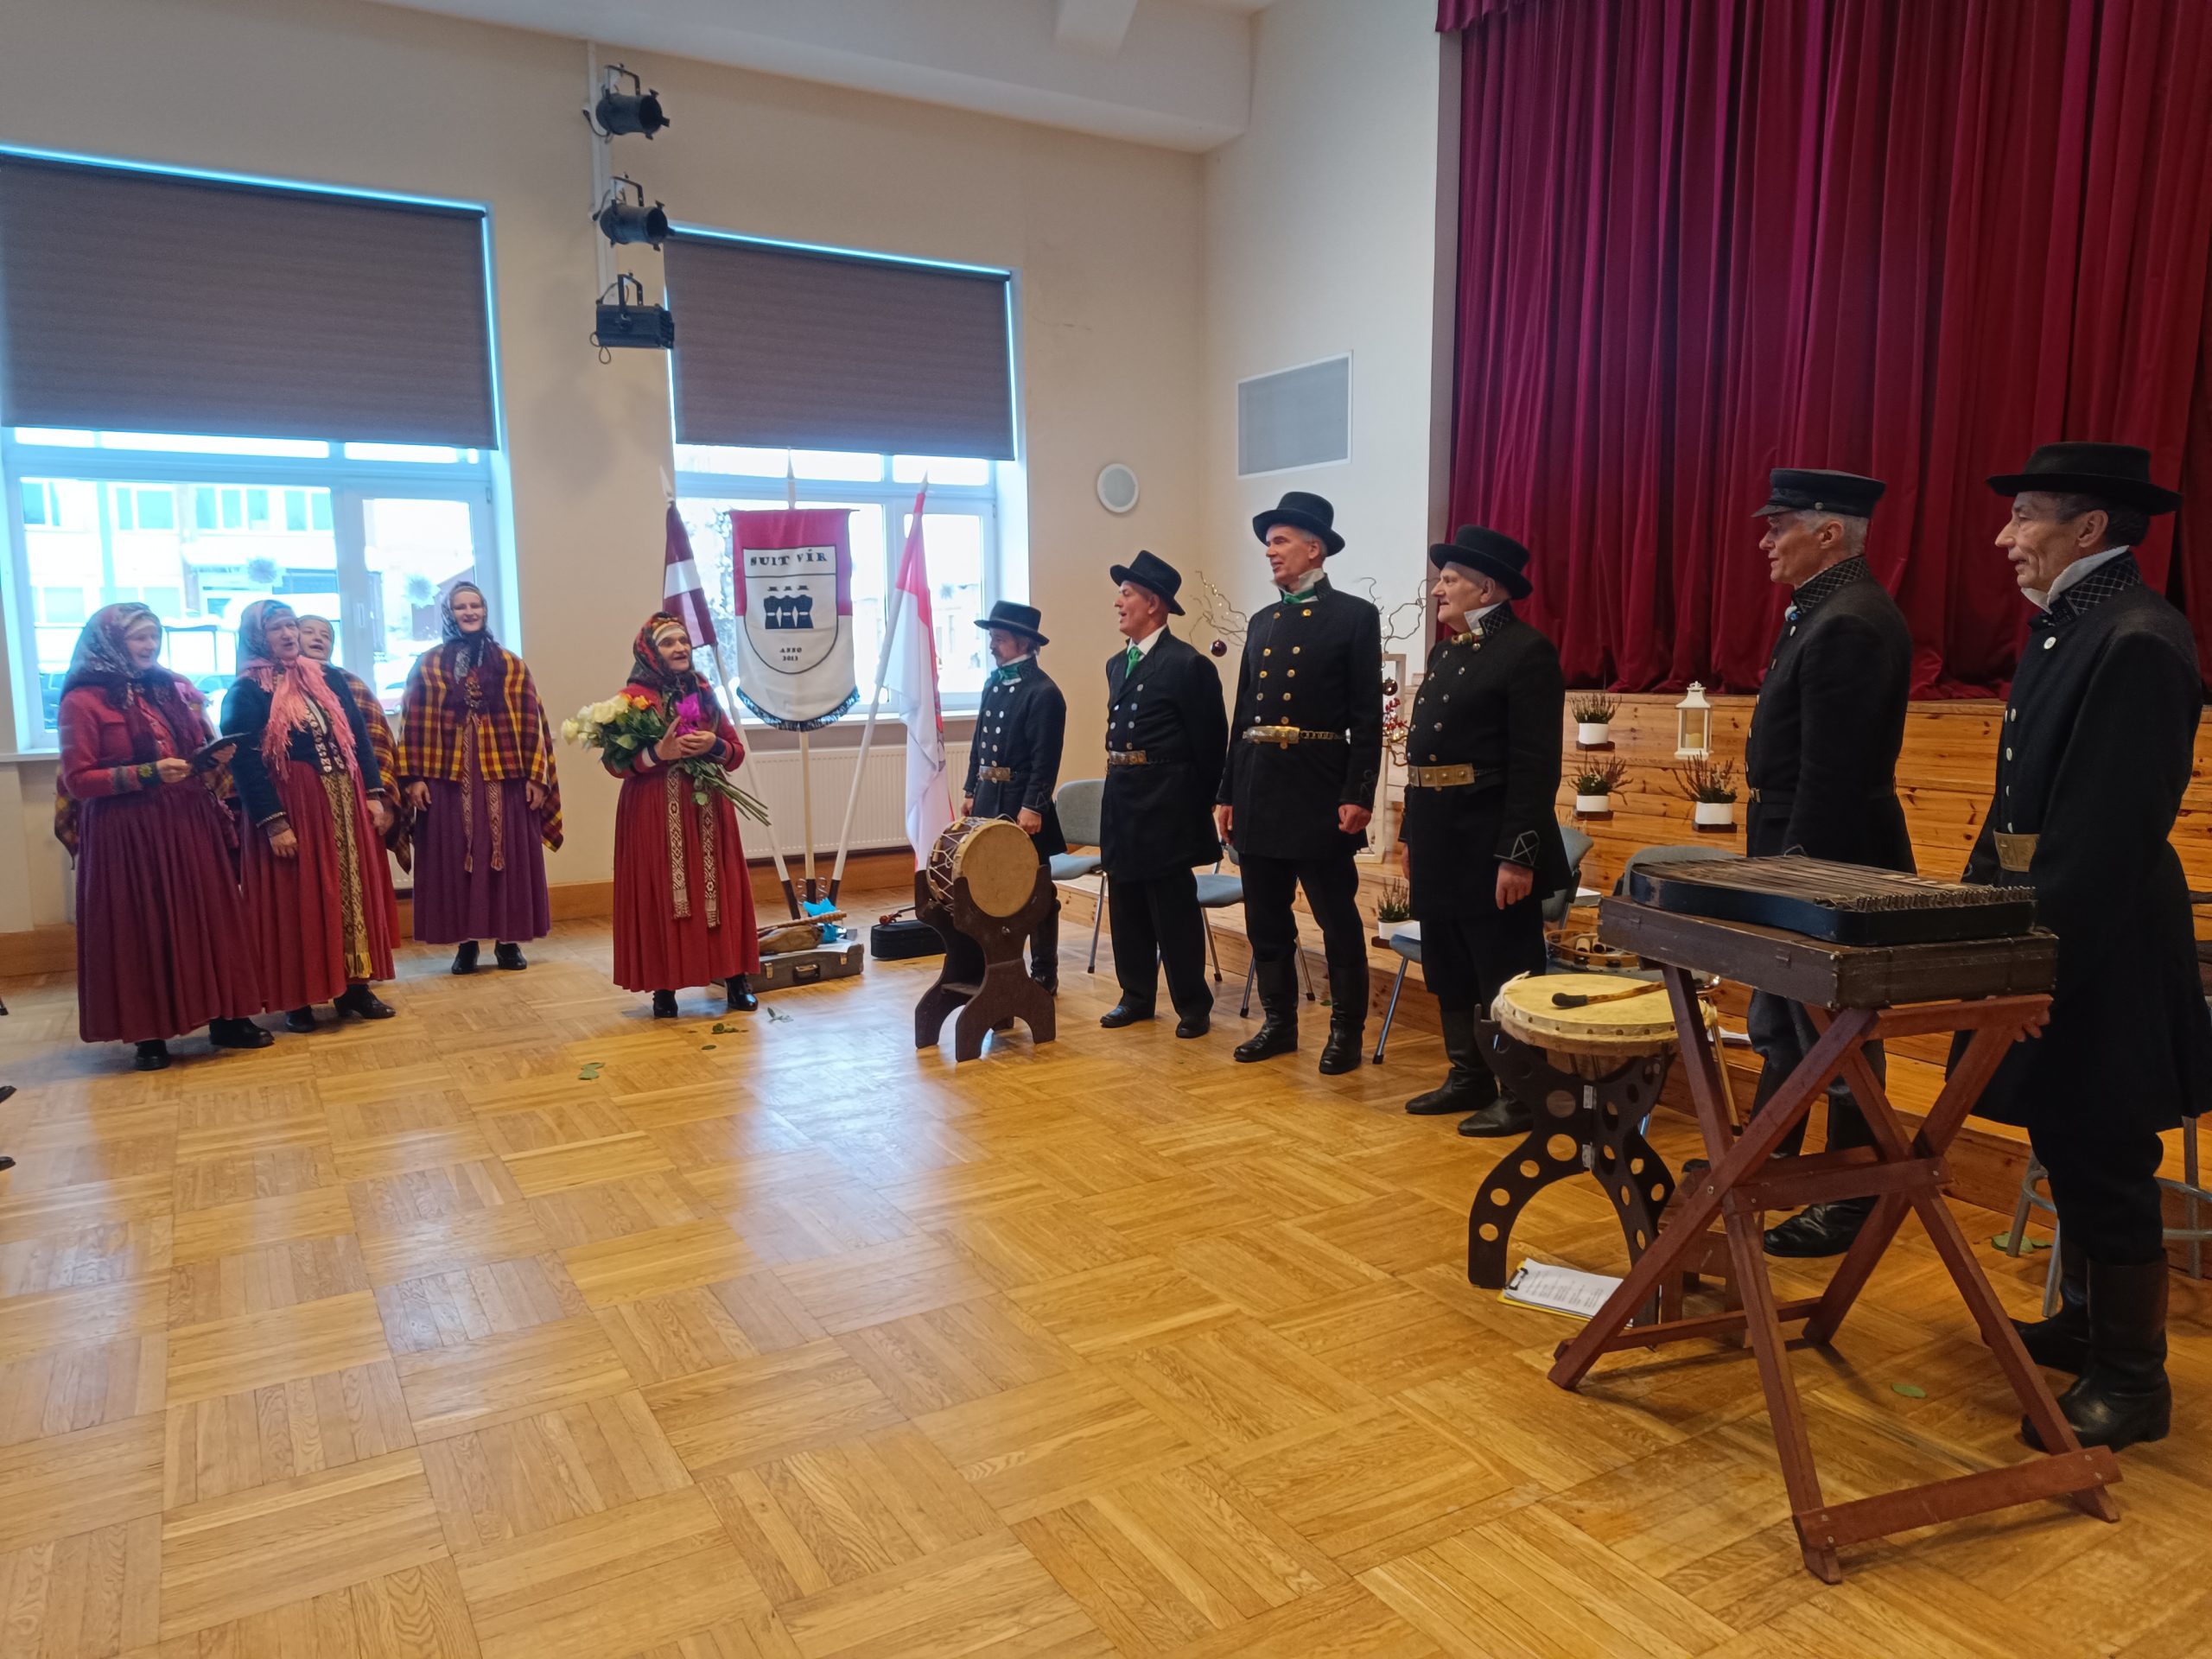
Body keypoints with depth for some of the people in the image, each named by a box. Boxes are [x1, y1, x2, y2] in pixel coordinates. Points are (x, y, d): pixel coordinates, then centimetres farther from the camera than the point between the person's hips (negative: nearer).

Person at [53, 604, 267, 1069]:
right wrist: (148, 773, -19)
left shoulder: (175, 689, 11)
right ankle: (149, 1033, 10)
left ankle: (227, 1018, 14)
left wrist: (213, 760, -1)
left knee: (209, 917, 6)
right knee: (140, 928, 1)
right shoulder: (83, 701, -6)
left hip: (189, 822, 5)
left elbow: (202, 751, 21)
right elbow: (77, 780, -10)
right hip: (127, 832, -5)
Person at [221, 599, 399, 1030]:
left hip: (345, 801, 5)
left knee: (354, 892, 7)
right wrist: (273, 822, -18)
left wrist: (374, 795, 2)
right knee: (297, 901, 0)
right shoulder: (246, 692, -5)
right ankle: (297, 999, 10)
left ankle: (353, 986, 17)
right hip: (290, 806, -5)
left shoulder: (326, 679, 11)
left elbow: (359, 737, 11)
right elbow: (244, 762, -11)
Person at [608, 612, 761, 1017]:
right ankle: (664, 987, 7)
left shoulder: (704, 692, 12)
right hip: (655, 814, -4)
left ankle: (736, 979, 9)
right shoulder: (634, 697, -2)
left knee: (720, 892, 3)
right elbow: (615, 762, -7)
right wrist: (659, 753, -20)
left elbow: (737, 752, 12)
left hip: (707, 810, 4)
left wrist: (713, 746, -8)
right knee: (661, 895, -2)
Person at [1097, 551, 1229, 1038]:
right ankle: (1136, 995, 25)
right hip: (1120, 800, 8)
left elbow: (1211, 742, -8)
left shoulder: (1188, 664, -10)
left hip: (1165, 806, -8)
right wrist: (1123, 785, 13)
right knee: (1125, 904, 12)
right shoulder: (1117, 664, 14)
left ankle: (1193, 1006, 11)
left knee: (1174, 907, -1)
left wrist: (1199, 805, -5)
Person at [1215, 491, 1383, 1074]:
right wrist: (1227, 794, 12)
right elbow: (1244, 715, 15)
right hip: (1259, 789, 6)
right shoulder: (1261, 622, 15)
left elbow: (1367, 717, -7)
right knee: (1266, 918, 11)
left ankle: (1346, 1030, 14)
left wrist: (1358, 796, -14)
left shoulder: (1355, 616, -2)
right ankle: (1279, 1022, 23)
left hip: (1319, 788, -6)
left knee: (1338, 917, 3)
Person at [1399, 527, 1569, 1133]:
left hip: (1490, 849, -9)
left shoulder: (1526, 651, -12)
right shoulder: (1446, 652, 15)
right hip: (1441, 847, 9)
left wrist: (1518, 855, -22)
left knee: (1506, 977, 2)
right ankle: (1469, 1077, 31)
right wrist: (1413, 836, 14)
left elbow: (1536, 764, -18)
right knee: (1450, 975, 17)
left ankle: (1523, 1095, 14)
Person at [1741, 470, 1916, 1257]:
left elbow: (1831, 775, -23)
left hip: (1830, 868, -10)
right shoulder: (1827, 610, 13)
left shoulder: (1848, 623, -20)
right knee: (1780, 1034, 20)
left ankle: (1849, 1209, 16)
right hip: (1807, 866, 10)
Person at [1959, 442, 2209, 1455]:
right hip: (2045, 928, 10)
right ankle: (2086, 1323, 35)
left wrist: (2043, 949, -22)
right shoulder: (2065, 626, 12)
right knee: (2068, 1146, 20)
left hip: (2097, 952, -10)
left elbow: (2110, 831, -23)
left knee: (2103, 1161, 1)